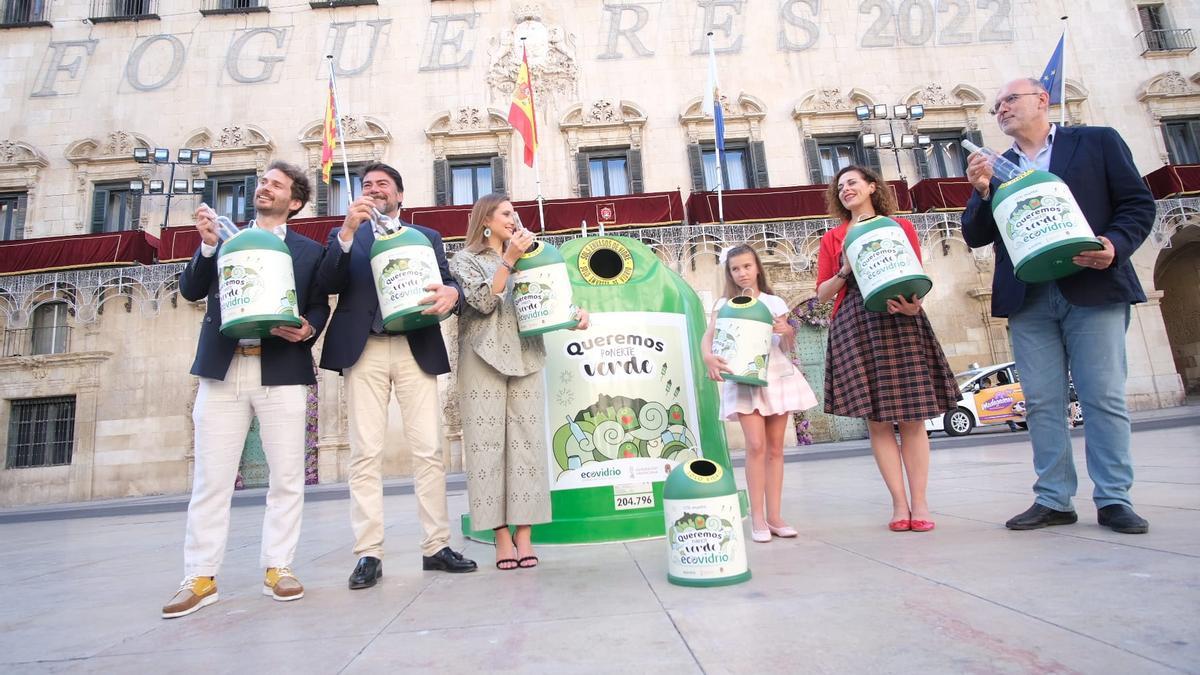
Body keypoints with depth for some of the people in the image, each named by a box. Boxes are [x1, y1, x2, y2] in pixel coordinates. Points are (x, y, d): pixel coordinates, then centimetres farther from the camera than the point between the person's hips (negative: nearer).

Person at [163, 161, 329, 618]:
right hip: (222, 369, 2)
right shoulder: (225, 239, 19)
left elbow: (320, 306, 8)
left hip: (281, 371, -1)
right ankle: (200, 577, 11)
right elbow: (191, 290, 8)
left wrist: (307, 328, -13)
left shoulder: (309, 250, 13)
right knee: (211, 478, 3)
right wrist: (208, 244, -5)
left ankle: (278, 568, 12)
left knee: (287, 476, 0)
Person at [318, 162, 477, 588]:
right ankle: (369, 554, 4)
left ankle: (436, 546, 7)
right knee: (365, 453, -3)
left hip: (416, 349, 1)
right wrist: (348, 230, -10)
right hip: (363, 350, 0)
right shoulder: (344, 235, 19)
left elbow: (446, 283, 7)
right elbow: (329, 284, 2)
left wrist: (450, 293, -17)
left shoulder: (427, 237, 20)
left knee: (428, 450, -1)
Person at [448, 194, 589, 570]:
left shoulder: (524, 258, 22)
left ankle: (524, 533, 0)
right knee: (488, 441, -6)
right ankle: (502, 535, -1)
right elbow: (483, 301, -6)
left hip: (526, 357, 4)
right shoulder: (465, 260, 9)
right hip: (485, 358, -3)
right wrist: (508, 260, -8)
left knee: (526, 441, -4)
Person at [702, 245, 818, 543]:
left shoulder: (774, 302, 11)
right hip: (743, 378, -3)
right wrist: (708, 356, -31)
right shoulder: (725, 304, 5)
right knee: (756, 445, -12)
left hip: (776, 374, 3)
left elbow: (790, 345, 14)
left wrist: (786, 331, -9)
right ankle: (757, 517, -5)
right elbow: (708, 336, -9)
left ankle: (774, 515, 11)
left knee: (775, 446, 5)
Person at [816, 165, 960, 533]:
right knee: (876, 419, -2)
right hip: (854, 329, 1)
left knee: (912, 416, -3)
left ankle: (919, 503, 4)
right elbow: (822, 293, 10)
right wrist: (845, 271, -7)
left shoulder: (901, 226, 12)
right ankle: (899, 504, 4)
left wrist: (914, 302, -13)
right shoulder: (832, 238, 13)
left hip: (900, 324, 0)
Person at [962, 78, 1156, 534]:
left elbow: (1138, 203, 5)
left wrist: (1115, 245, -14)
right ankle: (1053, 500, 9)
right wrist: (982, 192, -7)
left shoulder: (1097, 141, 10)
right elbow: (975, 237, 9)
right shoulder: (995, 167, 16)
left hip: (1093, 289, -2)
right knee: (1041, 402, 2)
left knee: (1104, 397, -2)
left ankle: (1114, 499, 7)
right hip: (1028, 299, 3)